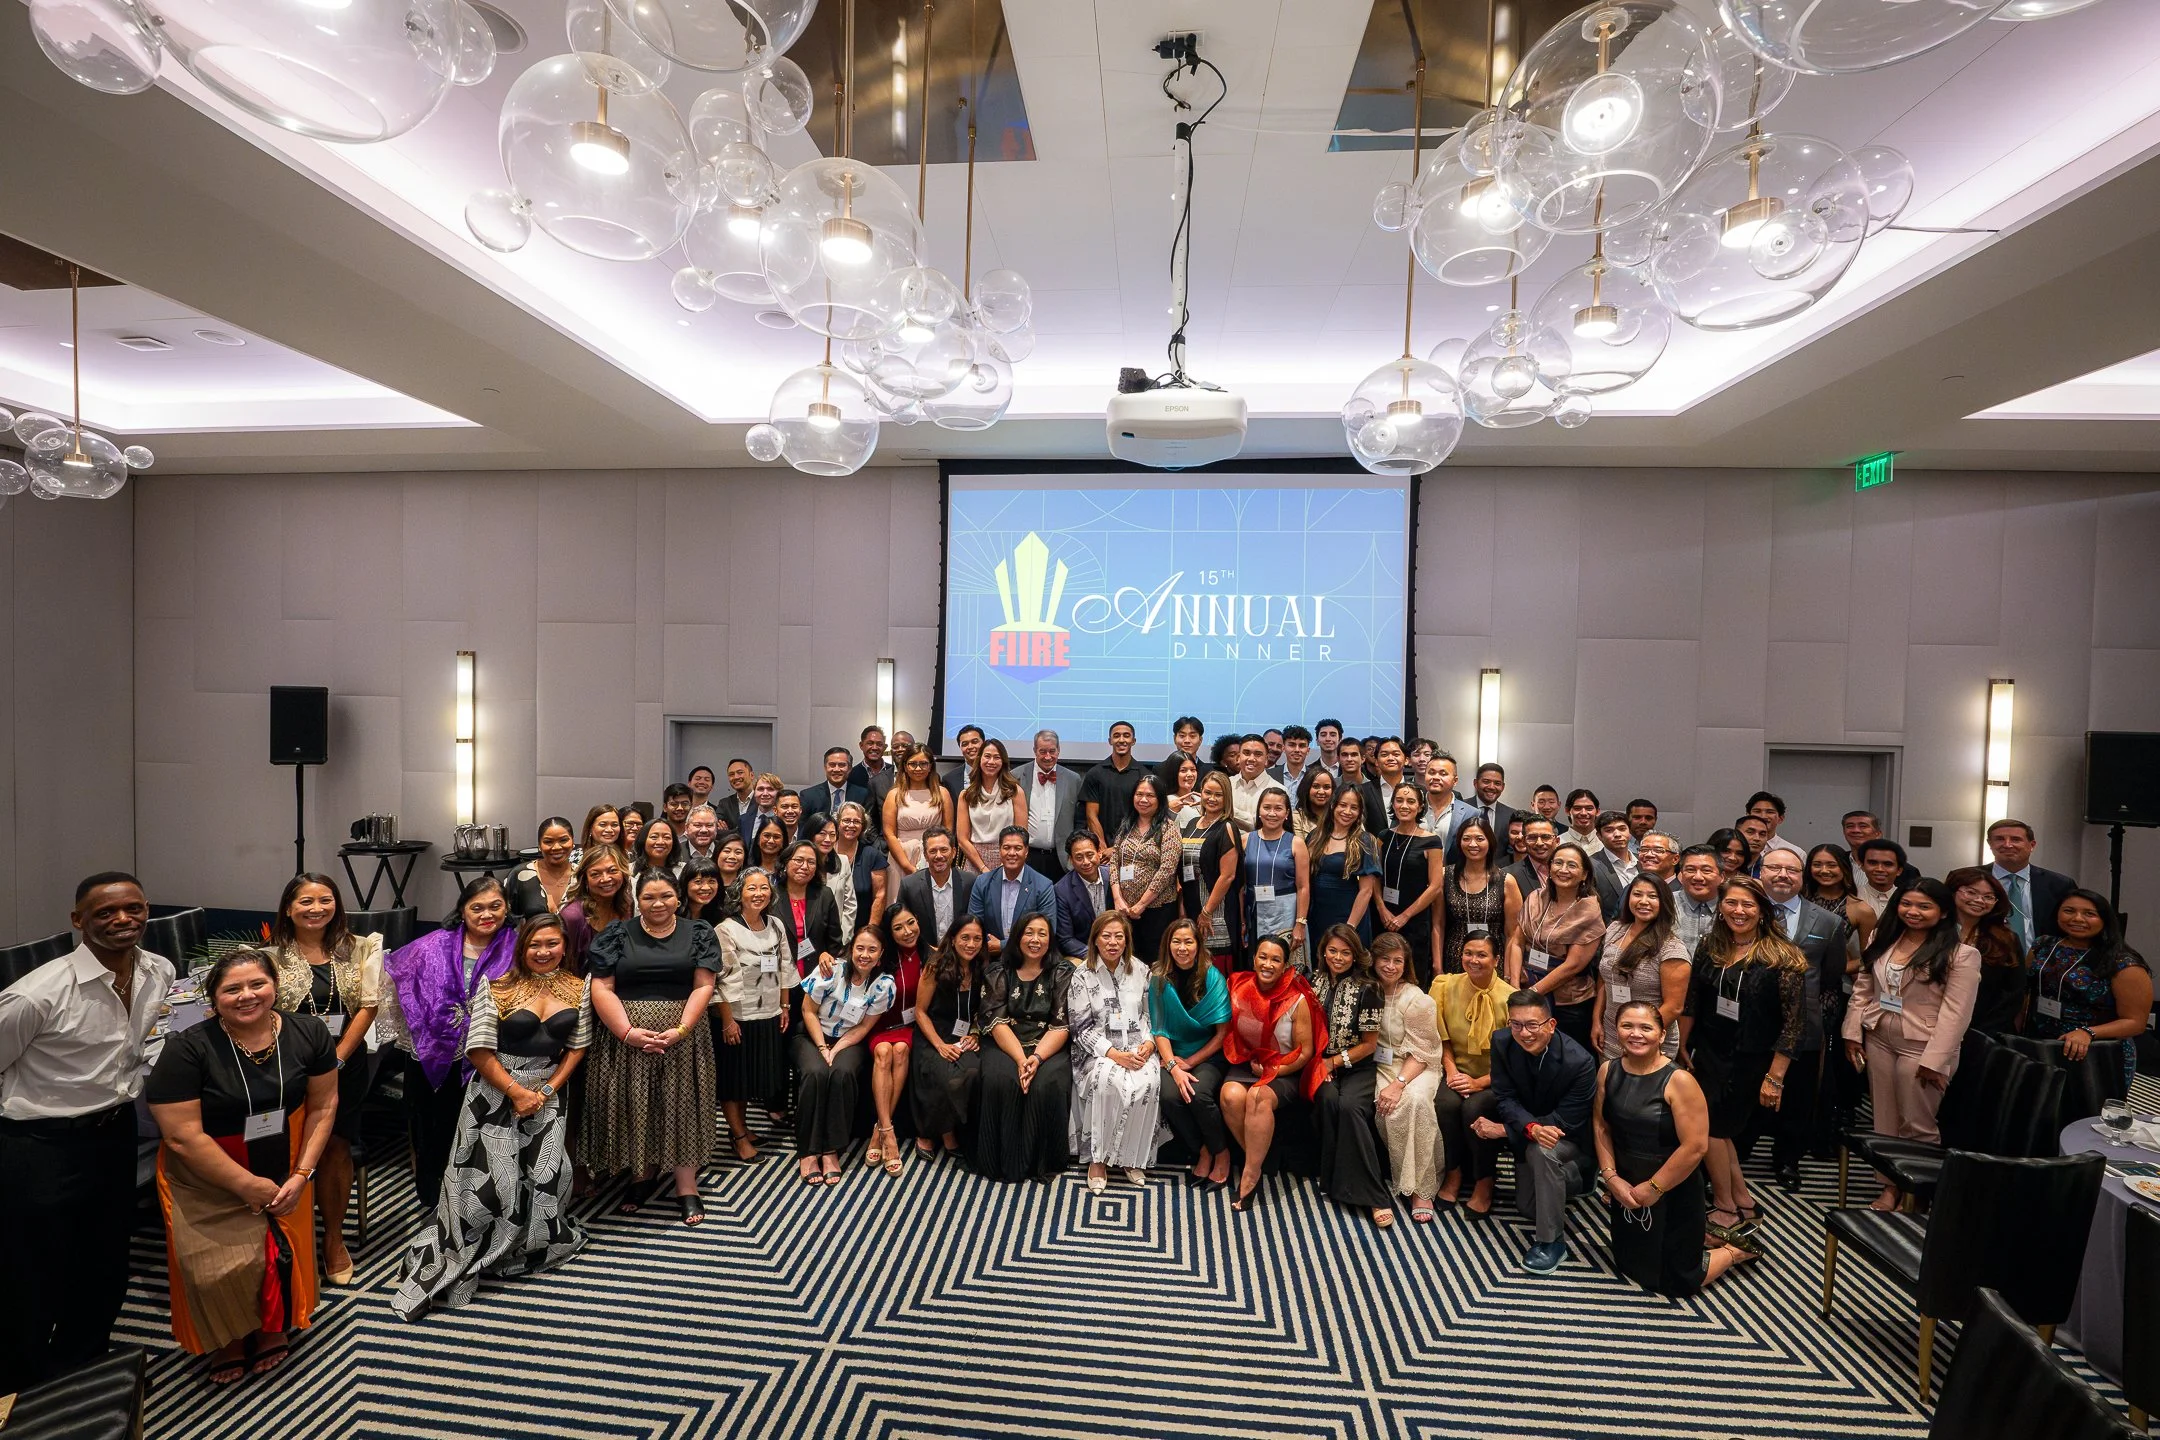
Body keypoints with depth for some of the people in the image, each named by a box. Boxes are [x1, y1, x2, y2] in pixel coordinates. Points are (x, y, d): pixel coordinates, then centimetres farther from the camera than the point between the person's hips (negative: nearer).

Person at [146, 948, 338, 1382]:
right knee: (221, 1268, -7)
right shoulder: (187, 1049, -21)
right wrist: (248, 1186, -16)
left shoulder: (309, 1033, -13)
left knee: (284, 1252, 5)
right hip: (209, 1182, -2)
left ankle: (274, 1326, 35)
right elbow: (183, 1137, -18)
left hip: (284, 1173, 2)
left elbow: (323, 1106, -4)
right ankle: (227, 1339, 24)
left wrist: (301, 1174, -9)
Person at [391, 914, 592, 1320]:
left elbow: (577, 1047, 4)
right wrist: (517, 1092, -12)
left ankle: (533, 1245, 29)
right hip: (495, 1092, -3)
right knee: (488, 1180, -2)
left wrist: (548, 1090, -6)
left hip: (547, 1094, 3)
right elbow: (479, 1050, -10)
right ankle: (449, 1265, 18)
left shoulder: (578, 988, 1)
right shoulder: (498, 988, -8)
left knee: (546, 1177, 1)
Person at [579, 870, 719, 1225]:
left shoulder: (698, 933, 3)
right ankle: (642, 1175, 24)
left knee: (681, 1106, 1)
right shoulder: (616, 934, 3)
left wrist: (680, 1030, -15)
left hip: (683, 1036, 0)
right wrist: (628, 1032, -15)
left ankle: (686, 1188, 8)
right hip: (625, 1037, 1)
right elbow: (601, 988, -4)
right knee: (633, 1107, 4)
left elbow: (703, 986, -3)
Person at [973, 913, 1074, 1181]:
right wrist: (1020, 1059, -20)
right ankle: (1005, 1160, -11)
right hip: (1006, 1045, 1)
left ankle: (1042, 1161, -8)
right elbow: (996, 1021, -6)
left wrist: (1037, 1058, -22)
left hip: (1049, 1048, -1)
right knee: (1000, 1081, -29)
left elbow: (1062, 1025, -6)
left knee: (1048, 1084, -29)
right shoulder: (998, 972, 3)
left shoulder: (1063, 972, 0)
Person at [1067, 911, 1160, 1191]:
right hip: (1098, 1049, -2)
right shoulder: (1083, 975, -1)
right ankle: (1098, 1158, -16)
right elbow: (1081, 1027, -5)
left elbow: (1151, 1014, 12)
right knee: (1110, 1081, -35)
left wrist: (1149, 1044, -9)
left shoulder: (1140, 970, 7)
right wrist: (1114, 1054, -17)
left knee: (1148, 1083, -30)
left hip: (1138, 1046, 2)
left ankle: (1132, 1157, -10)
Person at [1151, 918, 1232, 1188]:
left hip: (1208, 1056, -2)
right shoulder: (1159, 978, -3)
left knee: (1199, 1094, -29)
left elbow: (1223, 1032, -6)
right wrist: (1174, 1067, -18)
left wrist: (1190, 1062, -10)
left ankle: (1221, 1153, -1)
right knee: (1170, 1096, -27)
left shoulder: (1212, 977, -8)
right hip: (1173, 1054, 2)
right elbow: (1160, 1030, -3)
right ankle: (1202, 1151, -1)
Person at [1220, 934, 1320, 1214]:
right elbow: (1229, 1034, 12)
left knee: (1259, 1097, -33)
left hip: (1286, 1072, -3)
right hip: (1246, 1065, 3)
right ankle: (1258, 1162, -9)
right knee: (1231, 1096, -29)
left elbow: (1304, 1052, -6)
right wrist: (1250, 1063, -1)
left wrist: (1273, 1071, -14)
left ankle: (1250, 1174, -19)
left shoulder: (1297, 1000, -12)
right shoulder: (1239, 988, -3)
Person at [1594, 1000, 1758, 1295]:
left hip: (1673, 1194, -5)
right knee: (1629, 1265, 23)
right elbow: (1600, 1126, 0)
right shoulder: (1608, 1071, -7)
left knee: (1675, 1282, 10)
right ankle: (1689, 1237, 46)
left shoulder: (1679, 1080, -23)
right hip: (1625, 1189, 6)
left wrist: (1653, 1189, -17)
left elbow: (1696, 1147, -23)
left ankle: (1736, 1250, 33)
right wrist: (1611, 1177, -10)